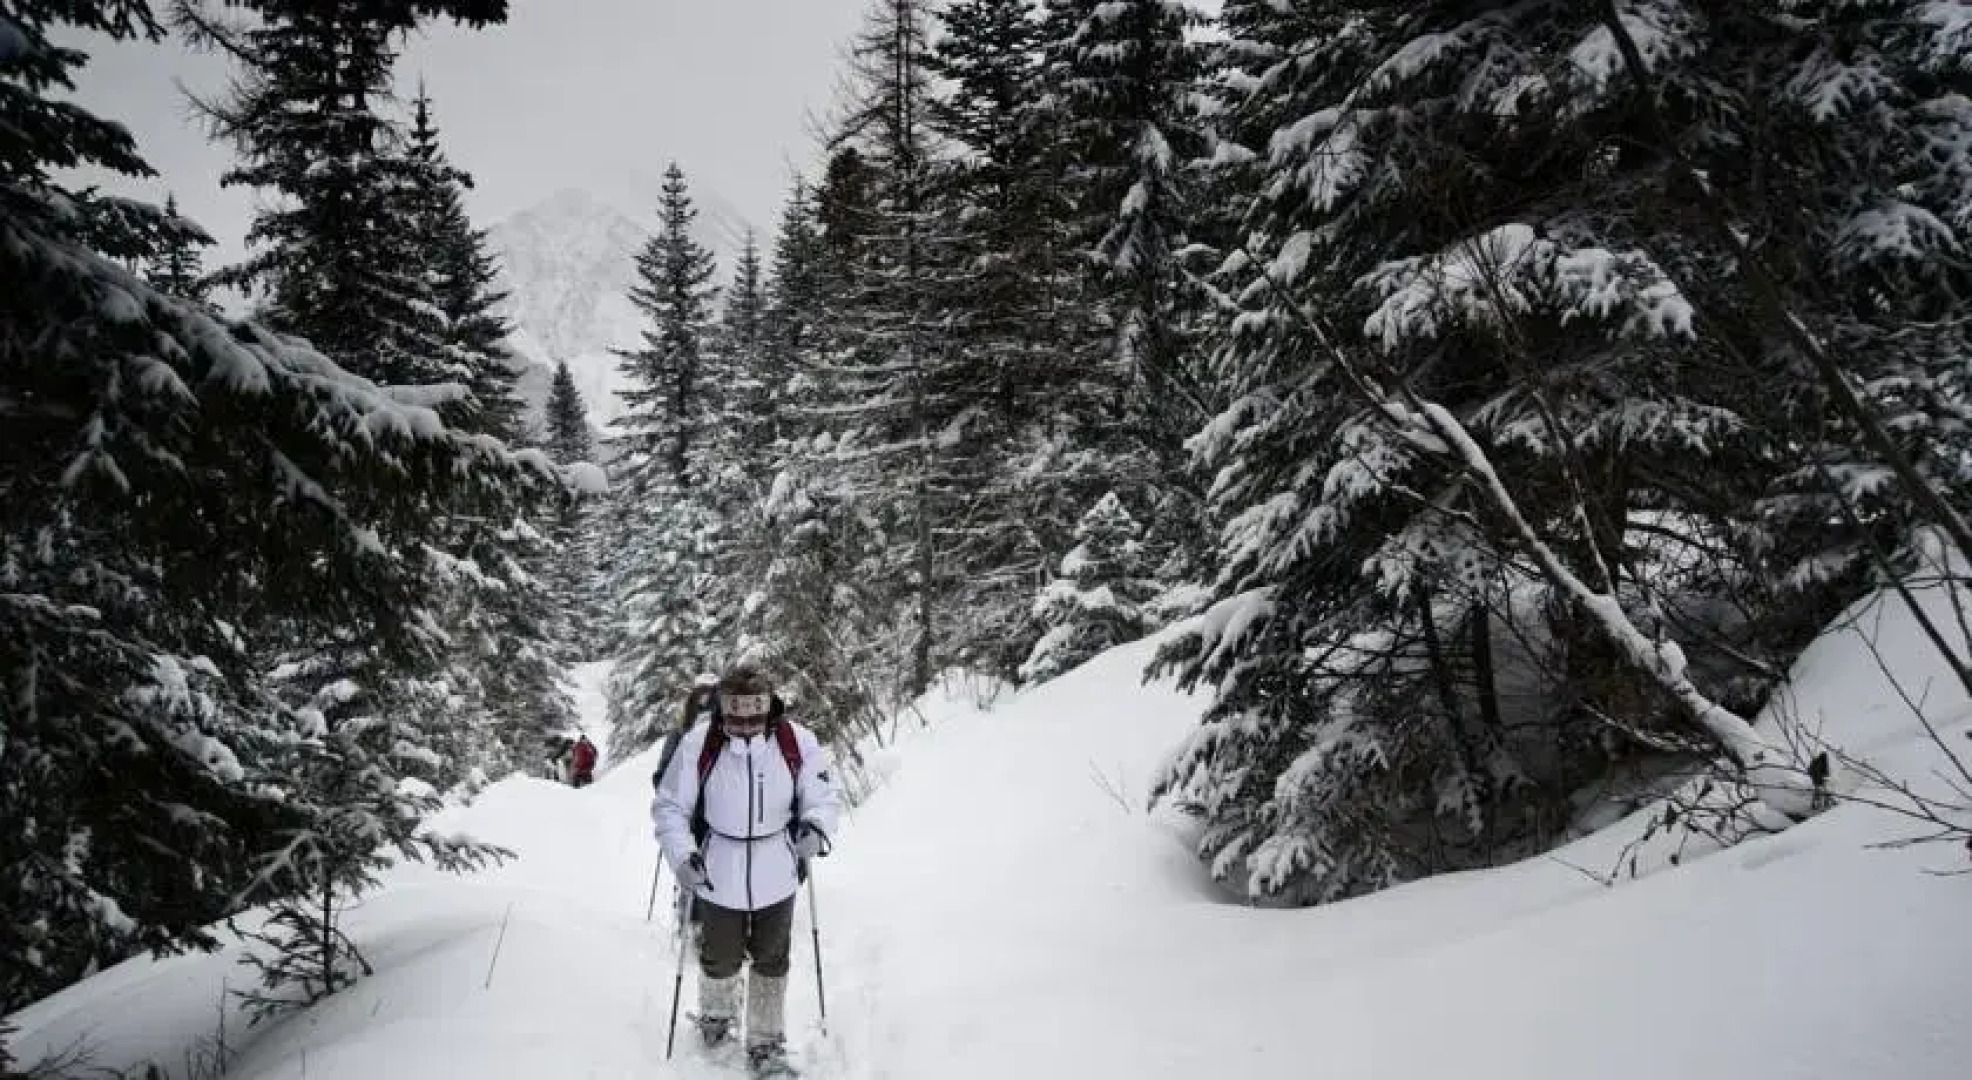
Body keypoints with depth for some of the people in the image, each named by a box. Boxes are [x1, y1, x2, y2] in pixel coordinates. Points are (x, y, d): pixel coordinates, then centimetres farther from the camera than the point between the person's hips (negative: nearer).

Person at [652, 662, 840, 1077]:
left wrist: (815, 828, -22)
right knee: (720, 962, 22)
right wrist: (681, 854, -21)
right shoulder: (698, 744, -19)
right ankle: (716, 1015, 54)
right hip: (717, 879, 0)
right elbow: (670, 806, -7)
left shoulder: (798, 742, -16)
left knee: (771, 964, 17)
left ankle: (766, 1045, 37)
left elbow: (824, 796, -2)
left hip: (777, 880, 1)